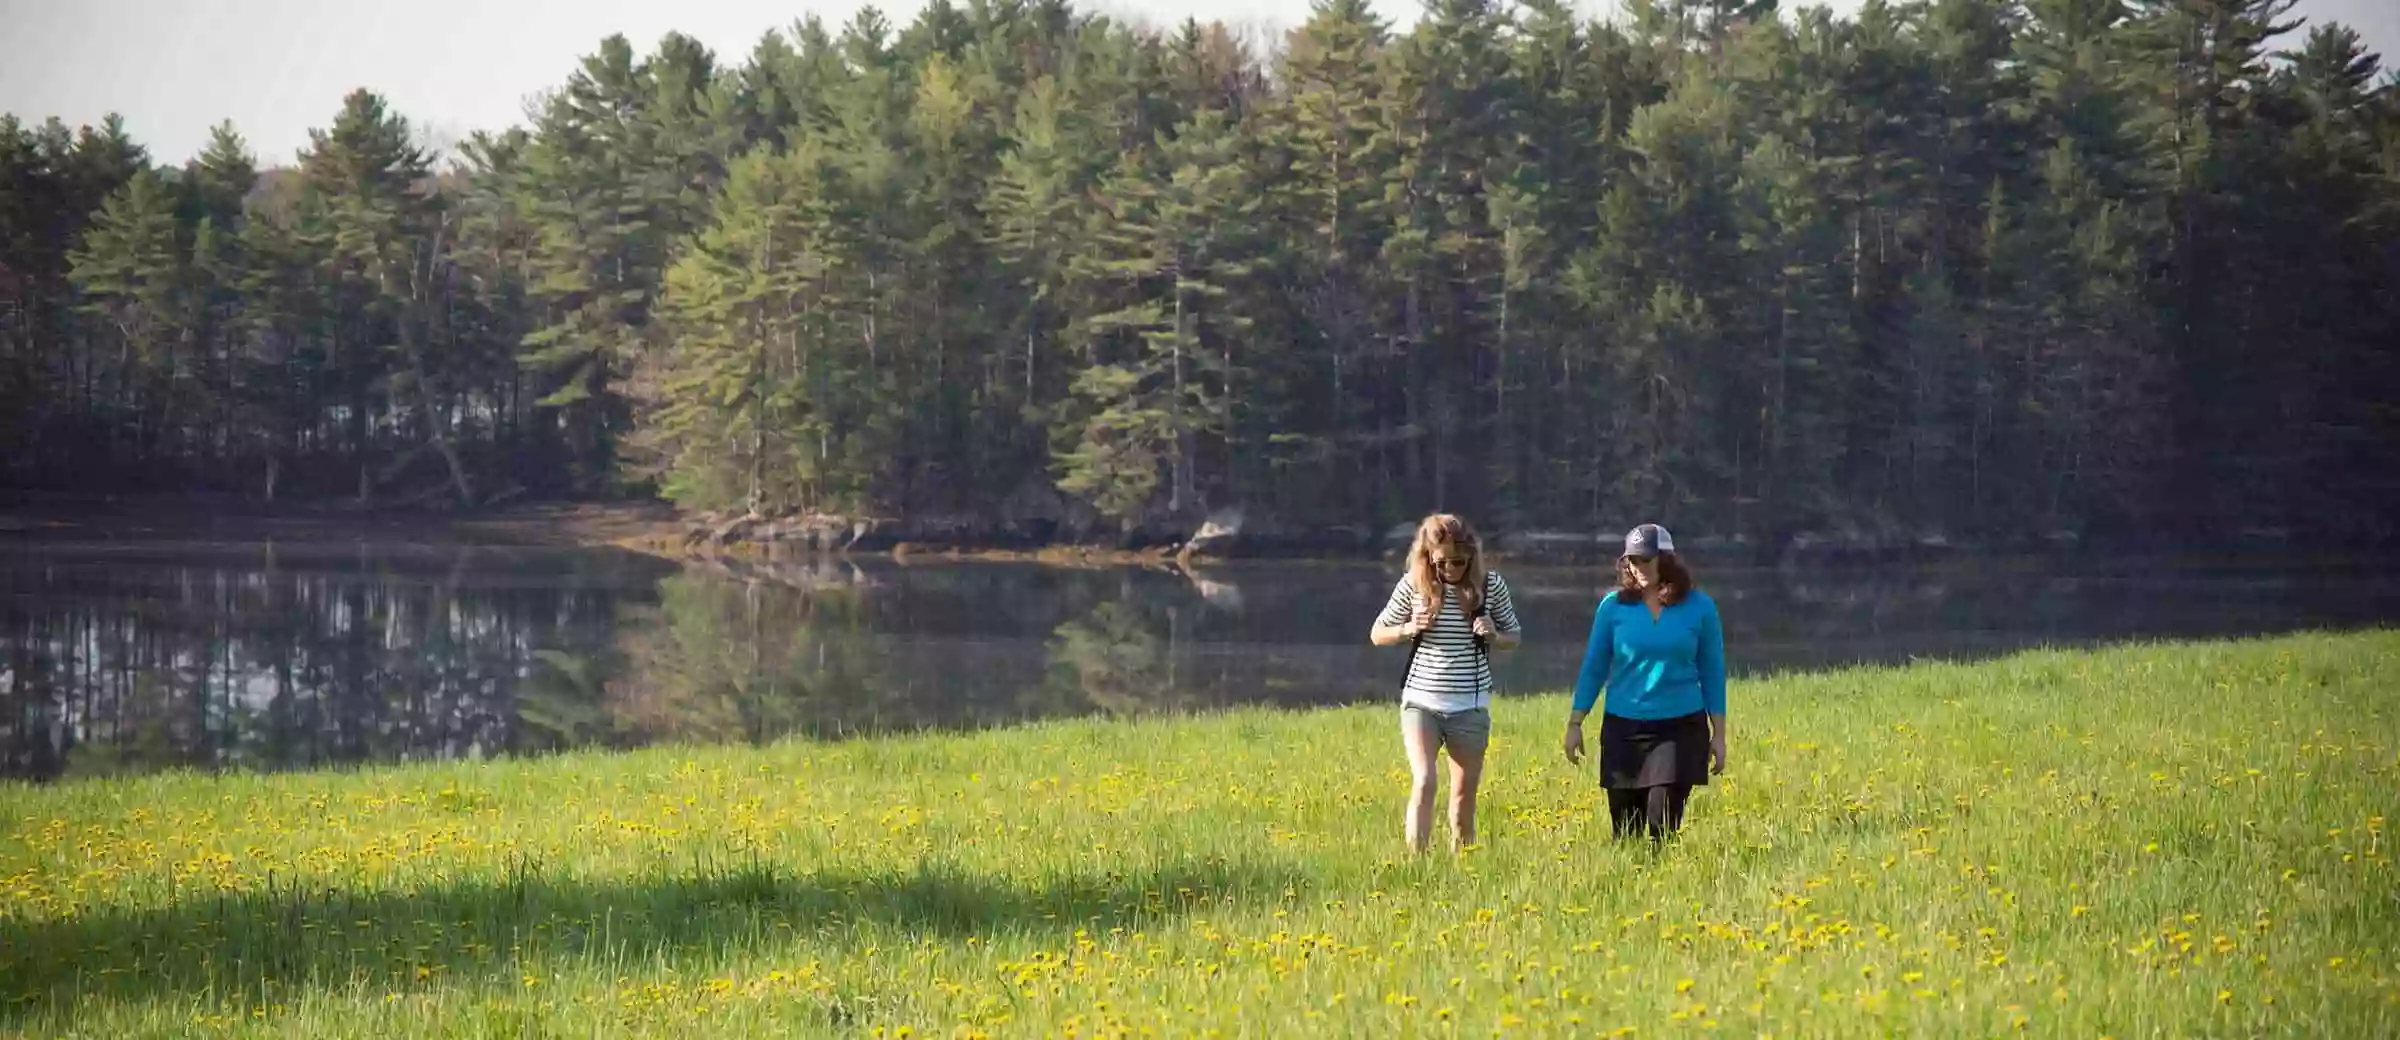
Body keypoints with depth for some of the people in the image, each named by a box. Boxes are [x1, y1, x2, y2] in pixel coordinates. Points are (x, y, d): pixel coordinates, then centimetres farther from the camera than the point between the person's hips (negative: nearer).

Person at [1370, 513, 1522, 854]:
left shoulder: (1490, 585, -3)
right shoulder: (1413, 585, -5)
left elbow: (1513, 635, 11)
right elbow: (1377, 634, 7)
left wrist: (1494, 637, -12)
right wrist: (1408, 630, -13)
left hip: (1470, 706, 1)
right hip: (1421, 701, -1)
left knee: (1465, 795, 8)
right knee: (1423, 782, -18)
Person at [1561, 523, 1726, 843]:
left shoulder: (1699, 607, 0)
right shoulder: (1613, 606, 2)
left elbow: (1712, 672, 6)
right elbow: (1594, 668, 8)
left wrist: (1718, 734, 5)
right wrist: (1574, 724, 5)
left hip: (1681, 729, -1)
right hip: (1623, 729, 2)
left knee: (1662, 826, -11)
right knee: (1625, 833, 4)